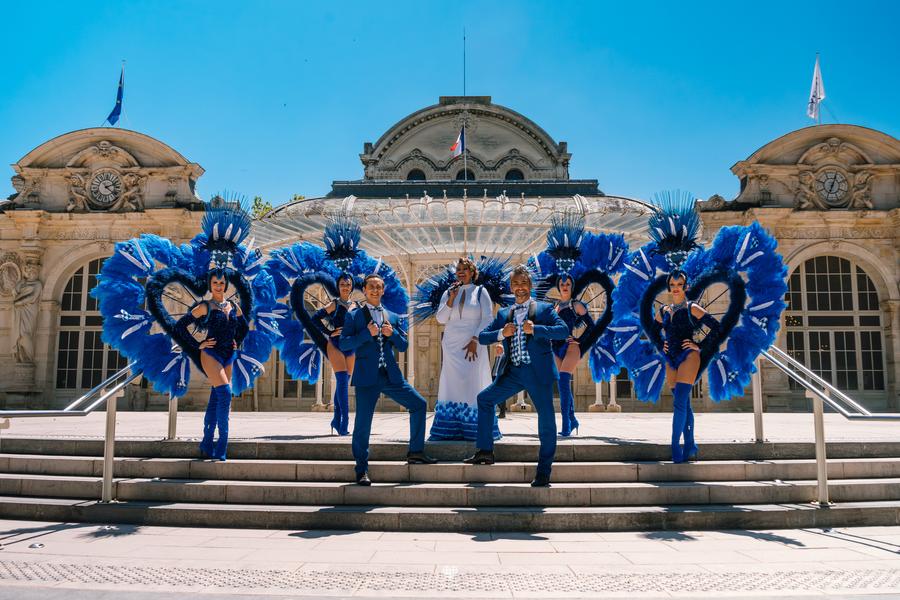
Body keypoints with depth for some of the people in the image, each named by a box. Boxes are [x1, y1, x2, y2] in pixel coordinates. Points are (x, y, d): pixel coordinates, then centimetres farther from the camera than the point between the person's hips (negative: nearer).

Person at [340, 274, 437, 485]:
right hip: (367, 376, -4)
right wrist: (367, 333, -16)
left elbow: (403, 345, 14)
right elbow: (343, 344, -6)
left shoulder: (392, 317, 17)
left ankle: (415, 452, 15)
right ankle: (362, 470, 8)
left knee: (419, 404, 2)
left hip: (391, 375, 5)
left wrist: (392, 333, -5)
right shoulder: (354, 316, 5)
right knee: (363, 422, -4)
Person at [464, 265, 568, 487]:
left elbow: (564, 330, -10)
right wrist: (501, 333, -9)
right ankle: (485, 451, 14)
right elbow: (482, 336, 10)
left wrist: (535, 329, -21)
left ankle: (543, 472, 10)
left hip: (538, 371, -4)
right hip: (512, 372, 5)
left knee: (546, 420, -4)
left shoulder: (544, 309, 4)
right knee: (484, 399, 4)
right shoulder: (503, 314, 16)